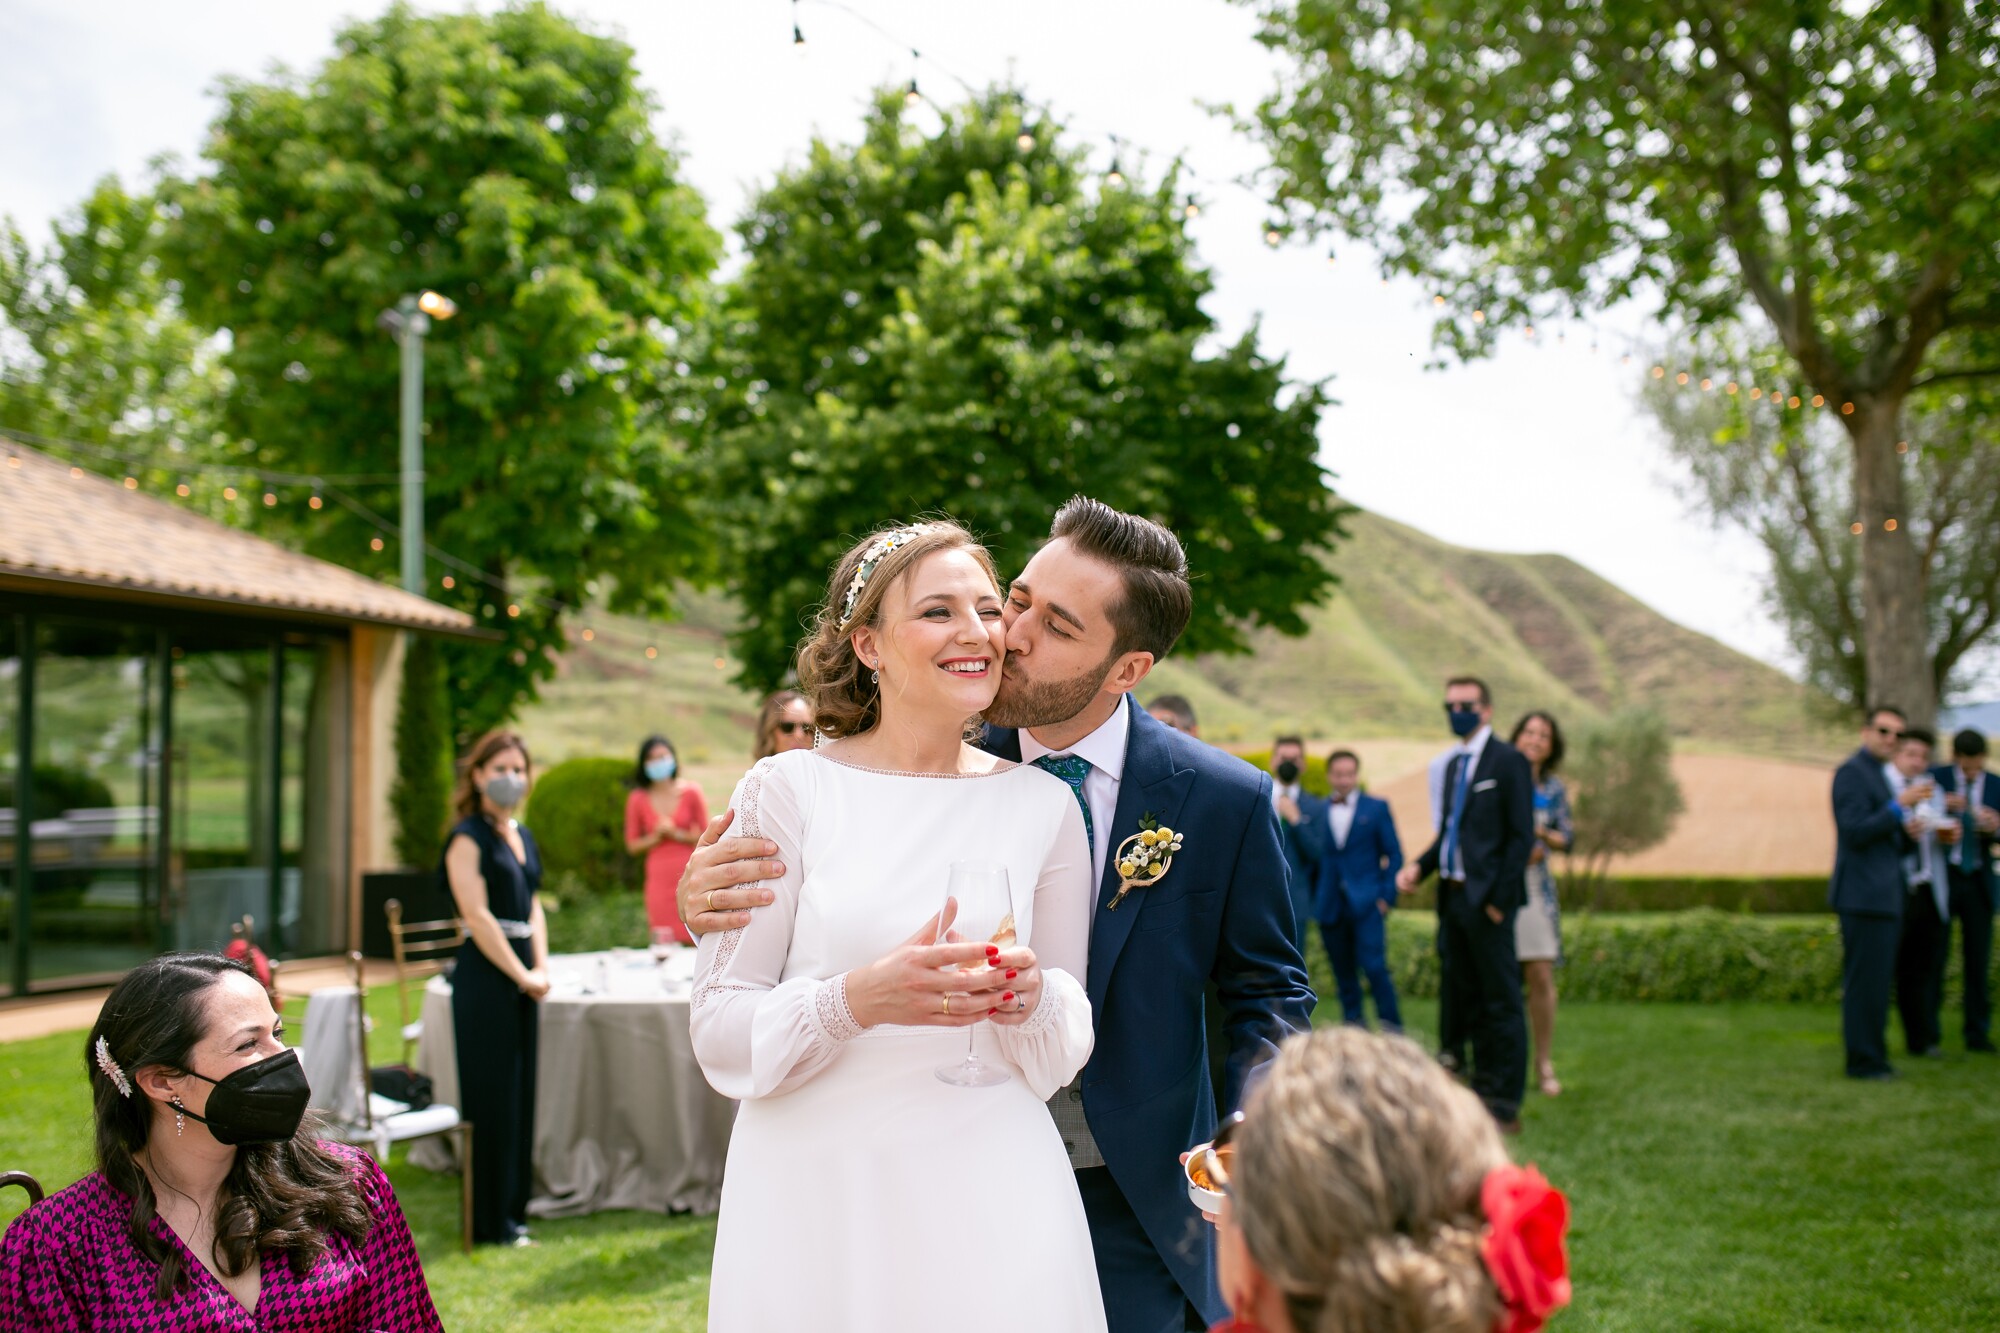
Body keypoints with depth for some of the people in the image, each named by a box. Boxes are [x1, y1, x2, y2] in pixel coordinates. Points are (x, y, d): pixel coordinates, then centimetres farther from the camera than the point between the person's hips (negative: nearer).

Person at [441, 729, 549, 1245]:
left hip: (522, 979, 8)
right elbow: (478, 916, -14)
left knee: (521, 1097, 11)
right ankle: (490, 1222, 4)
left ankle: (512, 1210, 19)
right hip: (485, 976, -8)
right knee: (492, 1098, -4)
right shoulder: (468, 838, -9)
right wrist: (523, 975, -13)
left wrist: (542, 968, 4)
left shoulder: (522, 837, 16)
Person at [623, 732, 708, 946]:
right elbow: (632, 845, 5)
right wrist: (655, 837, -11)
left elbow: (705, 836, 2)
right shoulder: (638, 800, -1)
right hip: (659, 880, 0)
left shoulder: (691, 792, -1)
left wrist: (678, 835, -12)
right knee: (664, 947, -2)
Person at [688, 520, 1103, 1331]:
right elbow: (718, 1031, -6)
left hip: (987, 1201, 2)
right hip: (813, 1197, -2)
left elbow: (1062, 1056, 9)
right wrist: (856, 1000, -23)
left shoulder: (1043, 805, 4)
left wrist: (1032, 1000, -14)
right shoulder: (788, 791, -4)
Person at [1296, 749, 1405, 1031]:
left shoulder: (1376, 808, 4)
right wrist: (1315, 899, 5)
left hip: (1367, 902, -3)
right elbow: (1313, 856, 12)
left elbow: (1394, 854, 4)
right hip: (1330, 905, 3)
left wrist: (1387, 895, -5)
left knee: (1374, 965, -12)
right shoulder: (1315, 810, 10)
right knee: (1343, 971, 5)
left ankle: (1392, 1026, -1)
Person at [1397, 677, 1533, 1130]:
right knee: (1464, 999, 13)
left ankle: (1506, 1105, 1)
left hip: (1487, 899, -8)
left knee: (1501, 1003, -3)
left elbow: (1521, 835, -10)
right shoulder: (1453, 765, 17)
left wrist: (1500, 898, -15)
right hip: (1453, 897, 8)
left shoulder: (1508, 761, -6)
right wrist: (1420, 867, 3)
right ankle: (1482, 1090, 22)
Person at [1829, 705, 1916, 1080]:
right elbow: (1856, 832, -18)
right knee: (1867, 981, -9)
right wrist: (1900, 807, -21)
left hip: (1883, 897, 10)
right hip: (1864, 895, -10)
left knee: (1876, 980, 12)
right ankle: (1863, 1061, -5)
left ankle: (1871, 1057, 17)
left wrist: (1909, 833, 5)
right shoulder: (1852, 773, -8)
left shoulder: (1878, 776, 23)